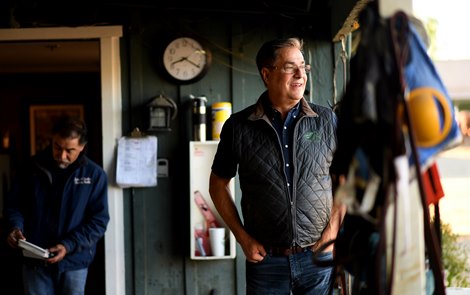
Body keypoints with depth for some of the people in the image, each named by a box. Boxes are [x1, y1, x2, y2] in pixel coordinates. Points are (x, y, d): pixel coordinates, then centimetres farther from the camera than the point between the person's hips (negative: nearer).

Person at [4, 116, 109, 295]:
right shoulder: (33, 168, 0)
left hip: (74, 261, -1)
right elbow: (13, 204, 9)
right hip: (35, 260, 1)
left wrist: (69, 246, -19)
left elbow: (99, 220, -7)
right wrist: (16, 227, -13)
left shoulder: (95, 175, -6)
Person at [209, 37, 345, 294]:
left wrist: (333, 230, -2)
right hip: (265, 258, 0)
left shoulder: (326, 120, 1)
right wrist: (242, 238, 0)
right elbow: (218, 184, 7)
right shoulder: (239, 126, -2)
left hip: (319, 257, 1)